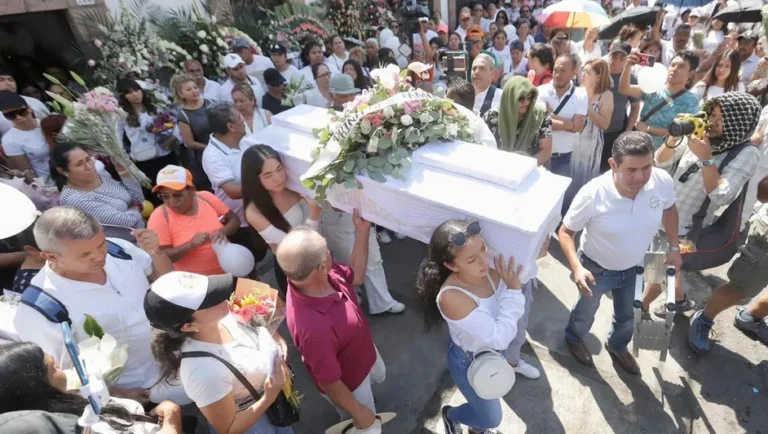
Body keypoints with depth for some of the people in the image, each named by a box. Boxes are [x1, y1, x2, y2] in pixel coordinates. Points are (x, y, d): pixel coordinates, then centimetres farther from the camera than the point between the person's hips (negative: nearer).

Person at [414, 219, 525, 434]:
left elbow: (514, 311, -13)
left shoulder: (489, 269, -24)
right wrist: (513, 290, -33)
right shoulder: (451, 297, -41)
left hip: (495, 352, 6)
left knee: (488, 401, 33)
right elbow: (499, 338, -35)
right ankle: (451, 415, 50)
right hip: (470, 362, -5)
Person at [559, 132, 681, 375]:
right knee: (586, 312, 23)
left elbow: (668, 209, 1)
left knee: (626, 315, 28)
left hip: (633, 267, 4)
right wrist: (576, 267, -36)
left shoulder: (663, 182, -24)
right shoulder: (592, 194, -36)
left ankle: (617, 346, 61)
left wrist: (674, 248, 4)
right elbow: (565, 231, -23)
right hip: (596, 267, -4)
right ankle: (573, 339, 57)